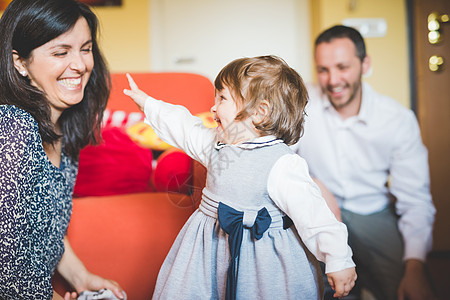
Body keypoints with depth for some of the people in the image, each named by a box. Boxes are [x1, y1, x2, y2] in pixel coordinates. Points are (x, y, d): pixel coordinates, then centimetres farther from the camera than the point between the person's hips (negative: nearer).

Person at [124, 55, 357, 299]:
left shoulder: (281, 166, -23)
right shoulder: (217, 144, 3)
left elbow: (313, 214, -22)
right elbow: (184, 128, 18)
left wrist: (339, 260, -21)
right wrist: (145, 102, 26)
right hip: (213, 246, 7)